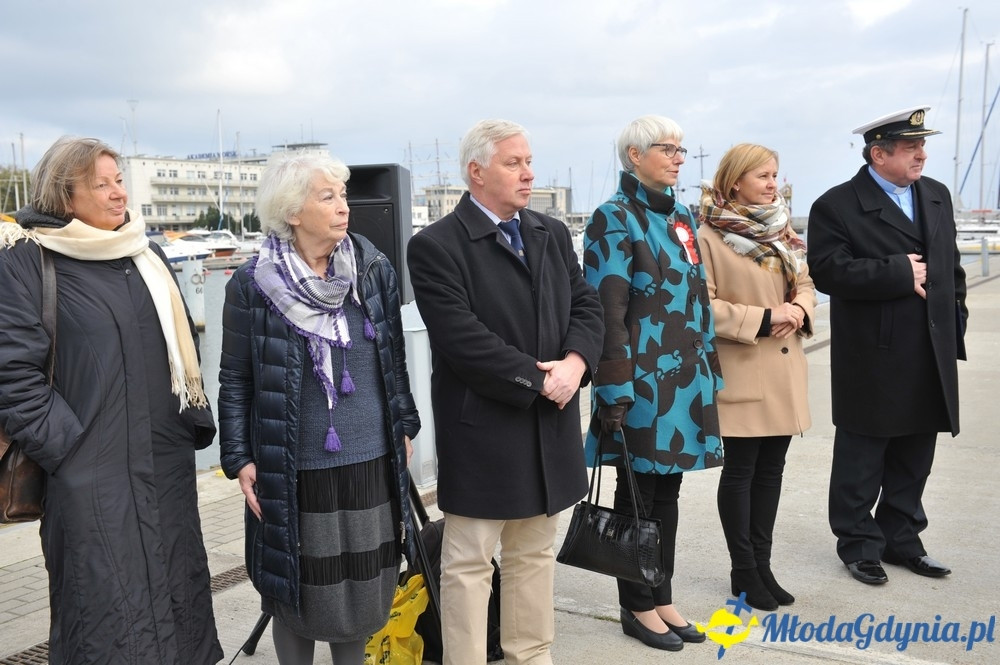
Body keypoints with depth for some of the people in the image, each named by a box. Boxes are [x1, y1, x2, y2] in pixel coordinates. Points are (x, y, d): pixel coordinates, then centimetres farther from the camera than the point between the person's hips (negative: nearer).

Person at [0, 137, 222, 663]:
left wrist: (195, 424, 12)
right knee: (107, 618, 3)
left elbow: (184, 344, 18)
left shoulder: (147, 254, 11)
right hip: (91, 476, -5)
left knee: (175, 599, 15)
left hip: (168, 465, 6)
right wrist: (63, 446, -14)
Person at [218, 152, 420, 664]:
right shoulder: (252, 285, -7)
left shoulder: (375, 270, 0)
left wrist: (404, 426, 12)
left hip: (371, 465, 3)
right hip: (294, 473, -2)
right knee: (300, 593, 11)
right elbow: (235, 381, -1)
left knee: (363, 589, 14)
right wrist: (239, 459, -4)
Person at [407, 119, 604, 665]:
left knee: (535, 555, 17)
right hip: (481, 429, -6)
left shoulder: (553, 234, 11)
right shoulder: (435, 247, -11)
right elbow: (463, 339, -19)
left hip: (550, 427, 7)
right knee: (469, 563, 5)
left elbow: (585, 305, 8)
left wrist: (575, 362, -11)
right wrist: (538, 379, -17)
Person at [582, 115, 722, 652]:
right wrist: (615, 389, -19)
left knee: (666, 492, 15)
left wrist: (710, 372, 16)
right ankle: (638, 607, 20)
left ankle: (662, 597, 28)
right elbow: (607, 311, -15)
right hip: (643, 380, -7)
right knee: (637, 493, 6)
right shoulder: (614, 219, -9)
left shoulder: (681, 219, 14)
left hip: (684, 379, 7)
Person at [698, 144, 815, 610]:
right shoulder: (710, 235, -10)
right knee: (740, 470, 4)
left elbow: (804, 283, 16)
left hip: (783, 367, 7)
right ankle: (743, 571, 18)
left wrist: (799, 310, -6)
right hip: (741, 371, -7)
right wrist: (763, 318, -19)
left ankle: (762, 563, 25)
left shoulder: (781, 229, 11)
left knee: (771, 467, 12)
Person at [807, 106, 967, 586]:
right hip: (872, 361, -6)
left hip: (931, 358, 6)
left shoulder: (937, 196, 11)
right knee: (862, 460, 7)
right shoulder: (837, 206, -9)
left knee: (913, 460, 15)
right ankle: (859, 545, 21)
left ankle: (901, 538, 29)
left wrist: (954, 323, 10)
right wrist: (899, 273, -19)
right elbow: (828, 271, -21)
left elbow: (951, 266, 17)